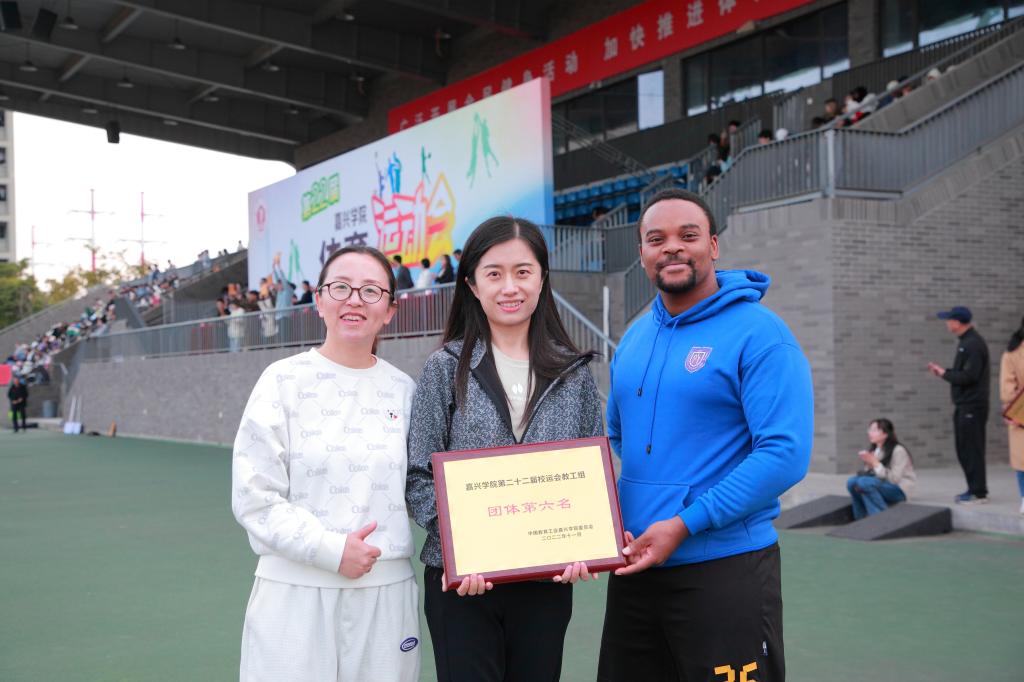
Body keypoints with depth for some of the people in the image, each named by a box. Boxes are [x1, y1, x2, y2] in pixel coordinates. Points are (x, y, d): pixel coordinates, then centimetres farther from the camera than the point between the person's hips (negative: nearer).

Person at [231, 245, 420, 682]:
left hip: (387, 593, 3)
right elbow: (254, 498, -7)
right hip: (297, 593, -3)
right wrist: (330, 549, -14)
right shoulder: (284, 380, -4)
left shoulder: (402, 390, 6)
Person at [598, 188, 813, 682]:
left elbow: (785, 454, -19)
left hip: (725, 566, -7)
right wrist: (610, 521, 7)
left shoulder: (758, 334, -11)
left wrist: (684, 525, -21)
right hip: (635, 566, 7)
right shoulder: (633, 339, 10)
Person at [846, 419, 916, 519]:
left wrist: (875, 463, -24)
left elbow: (894, 478, -22)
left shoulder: (898, 450, -16)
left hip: (899, 489, -7)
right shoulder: (873, 449, 4)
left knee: (865, 483, -30)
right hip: (882, 484, 7)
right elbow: (870, 473, 8)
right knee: (852, 481, -17)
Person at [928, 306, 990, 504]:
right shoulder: (965, 342, 15)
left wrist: (945, 373, -11)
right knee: (964, 449, 14)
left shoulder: (974, 344, -17)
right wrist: (943, 372, 6)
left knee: (972, 449, -5)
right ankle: (973, 488, 22)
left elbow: (969, 376, -22)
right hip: (963, 405, 10)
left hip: (972, 406, -10)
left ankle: (979, 493, 0)